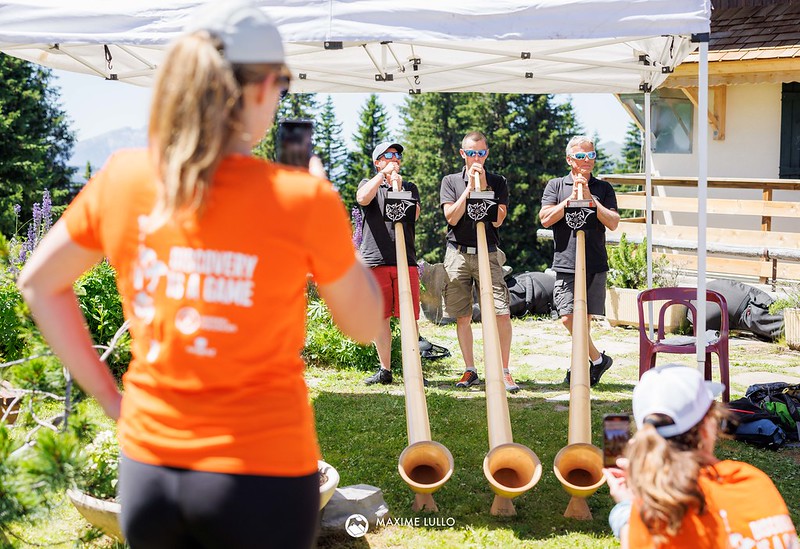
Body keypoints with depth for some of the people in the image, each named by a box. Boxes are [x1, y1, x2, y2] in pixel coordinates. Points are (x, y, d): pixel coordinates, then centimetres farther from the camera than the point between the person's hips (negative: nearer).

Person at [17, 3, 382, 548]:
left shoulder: (122, 178, -3)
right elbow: (364, 325, 0)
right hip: (262, 474, -3)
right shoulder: (301, 198, -14)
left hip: (146, 467, 4)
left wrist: (110, 396, 12)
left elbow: (40, 282, 9)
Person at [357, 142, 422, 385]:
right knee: (379, 317, 3)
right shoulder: (368, 184, 14)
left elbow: (414, 214, 0)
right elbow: (362, 199, -10)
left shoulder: (409, 188, 18)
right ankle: (385, 369, 13)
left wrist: (398, 188, -10)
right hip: (375, 260, -1)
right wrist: (383, 173, -11)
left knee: (410, 317, -2)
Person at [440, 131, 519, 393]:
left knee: (502, 314, -10)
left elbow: (497, 219, -5)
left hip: (488, 254, -1)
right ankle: (470, 370, 17)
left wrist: (483, 187, -8)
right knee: (463, 317, 5)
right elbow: (451, 217, -6)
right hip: (458, 253, 1)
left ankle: (504, 372, 0)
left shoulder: (497, 182, 8)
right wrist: (470, 187, -9)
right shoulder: (450, 181, 8)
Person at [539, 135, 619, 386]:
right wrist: (571, 199, -10)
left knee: (585, 318, 6)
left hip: (595, 265, 1)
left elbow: (613, 223, -2)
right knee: (568, 317, -10)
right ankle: (597, 360, 4)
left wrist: (589, 199, -10)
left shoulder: (603, 188, 10)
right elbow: (545, 219, -3)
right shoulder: (556, 185, 9)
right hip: (566, 264, -1)